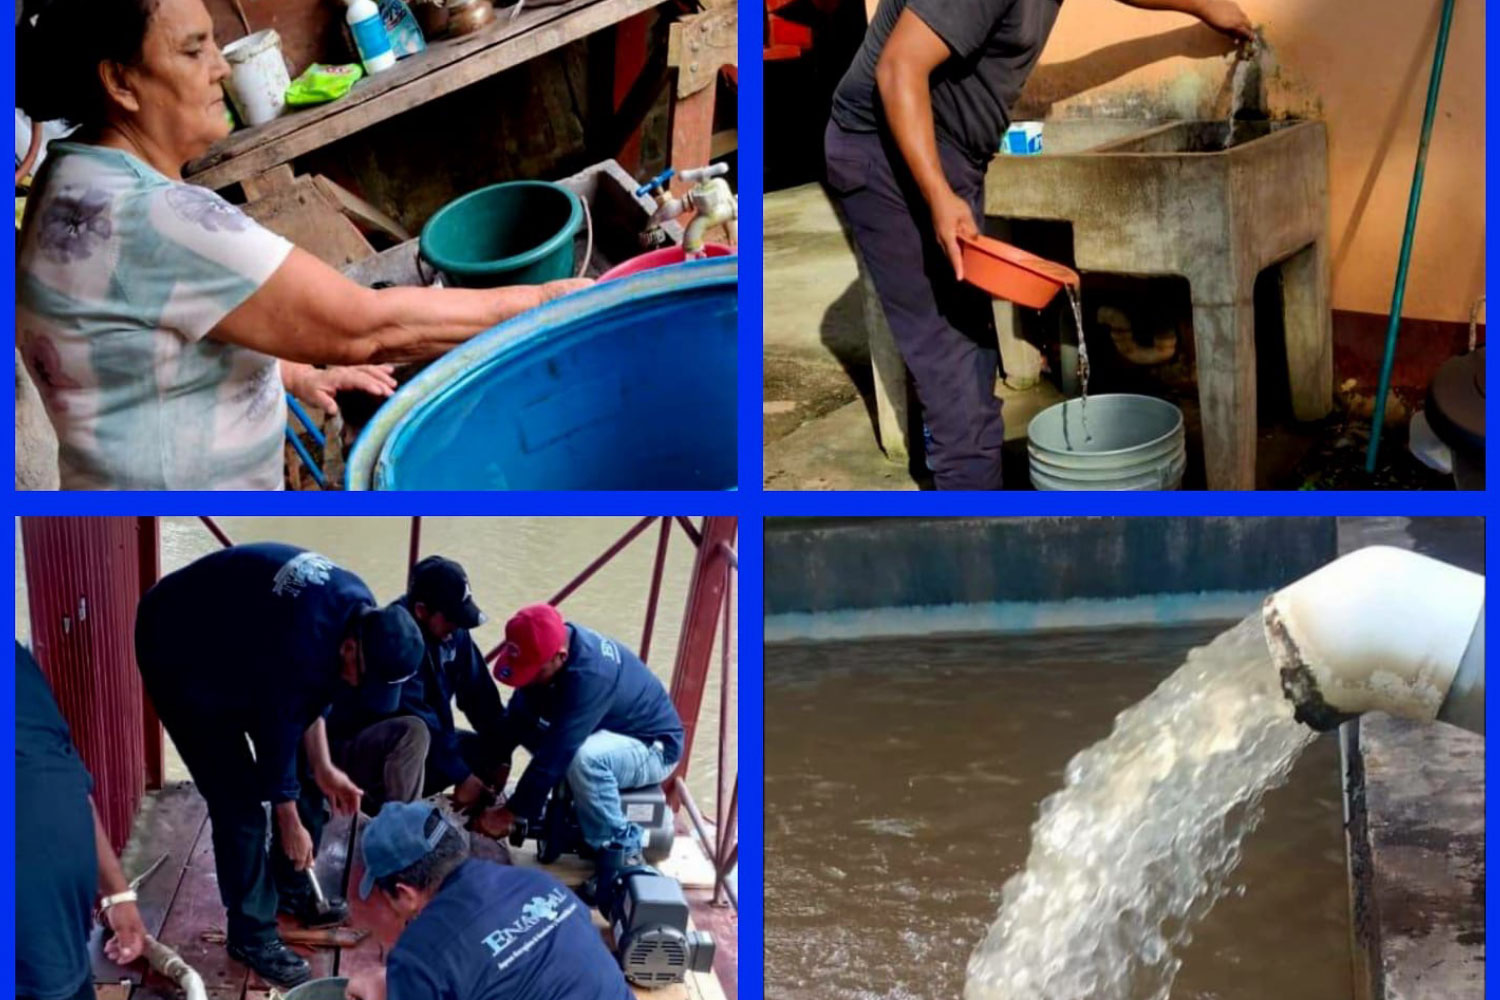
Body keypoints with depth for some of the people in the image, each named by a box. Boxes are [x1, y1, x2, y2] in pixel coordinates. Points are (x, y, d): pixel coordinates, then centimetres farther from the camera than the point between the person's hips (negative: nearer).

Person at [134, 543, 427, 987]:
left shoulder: (360, 613, -13)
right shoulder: (299, 639, -38)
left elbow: (313, 690, 3)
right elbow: (276, 730, -26)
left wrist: (324, 769, -2)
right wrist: (290, 822, -13)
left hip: (237, 646, 9)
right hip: (179, 653, -8)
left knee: (303, 773, 9)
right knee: (238, 796, -12)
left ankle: (293, 891, 27)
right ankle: (251, 933, 1)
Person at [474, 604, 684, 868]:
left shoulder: (590, 675, -36)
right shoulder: (550, 645, -12)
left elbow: (556, 751, -35)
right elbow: (518, 713, -6)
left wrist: (509, 813, -28)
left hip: (653, 744, -9)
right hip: (611, 730, 9)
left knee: (584, 758, -38)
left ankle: (621, 853, -19)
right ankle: (573, 810, 6)